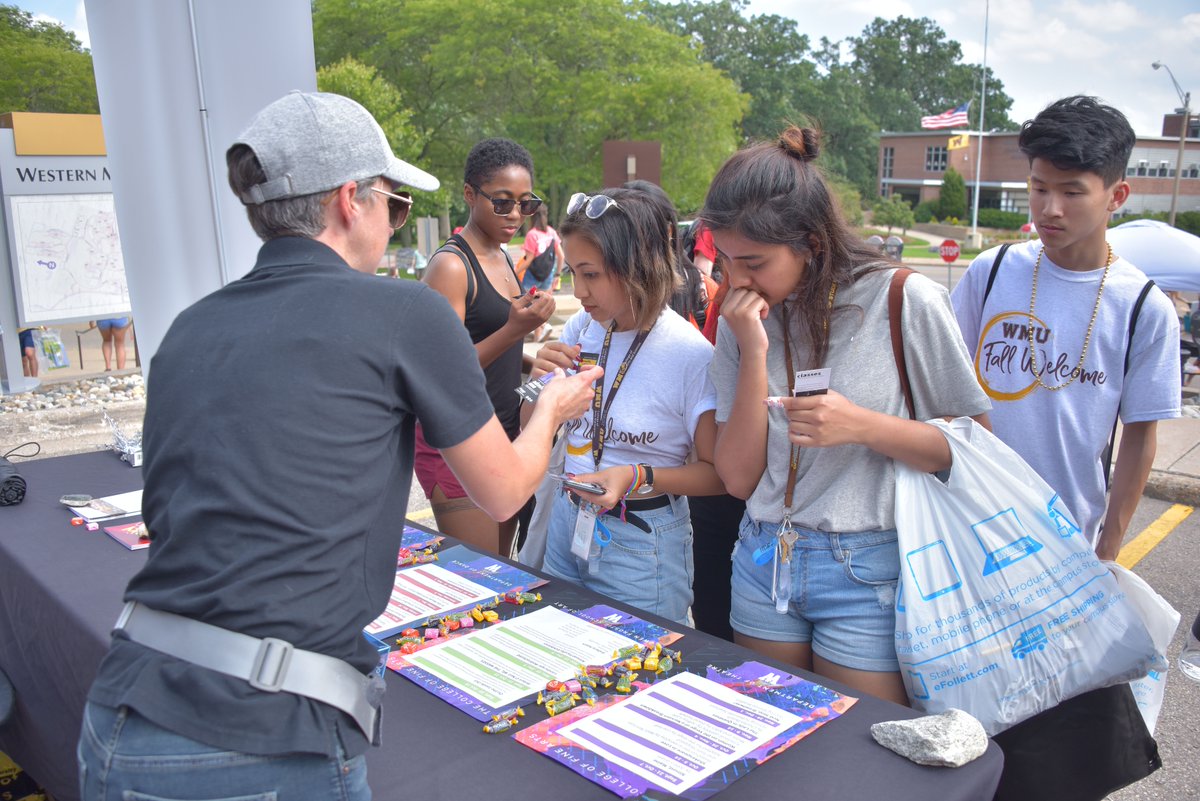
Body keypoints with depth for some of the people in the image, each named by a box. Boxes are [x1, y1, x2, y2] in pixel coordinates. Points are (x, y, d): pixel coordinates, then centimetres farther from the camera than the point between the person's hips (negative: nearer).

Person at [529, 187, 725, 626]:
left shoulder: (690, 354, -20)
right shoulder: (580, 329, -3)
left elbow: (717, 473, -12)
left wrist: (639, 478, -26)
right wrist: (540, 380, -13)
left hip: (642, 546, -5)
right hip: (568, 523, 6)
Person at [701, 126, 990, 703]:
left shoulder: (903, 302, -11)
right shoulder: (743, 319, -1)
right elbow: (739, 478, -5)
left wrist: (863, 426, -22)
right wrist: (754, 353, -15)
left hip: (867, 574, -4)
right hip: (764, 566, 4)